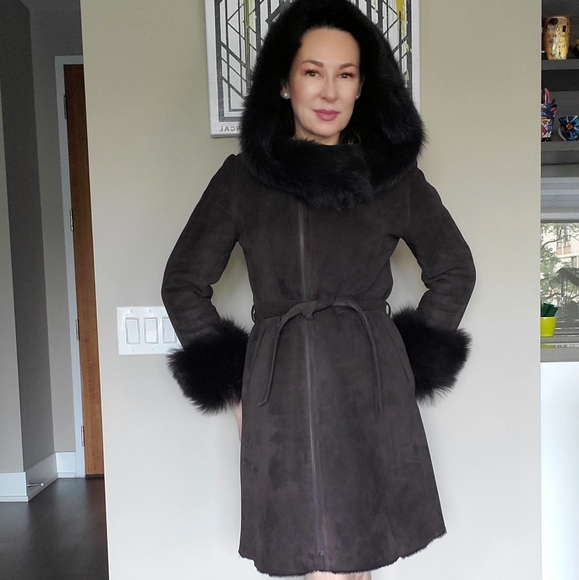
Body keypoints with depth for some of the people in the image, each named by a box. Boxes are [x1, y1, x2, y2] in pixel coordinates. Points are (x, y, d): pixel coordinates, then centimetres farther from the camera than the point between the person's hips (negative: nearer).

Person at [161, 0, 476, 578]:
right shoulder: (241, 177, 3)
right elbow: (183, 283, 9)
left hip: (373, 394, 1)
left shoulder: (396, 176, 4)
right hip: (280, 396, 0)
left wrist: (413, 368, 8)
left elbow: (455, 270, 15)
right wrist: (232, 381, 4)